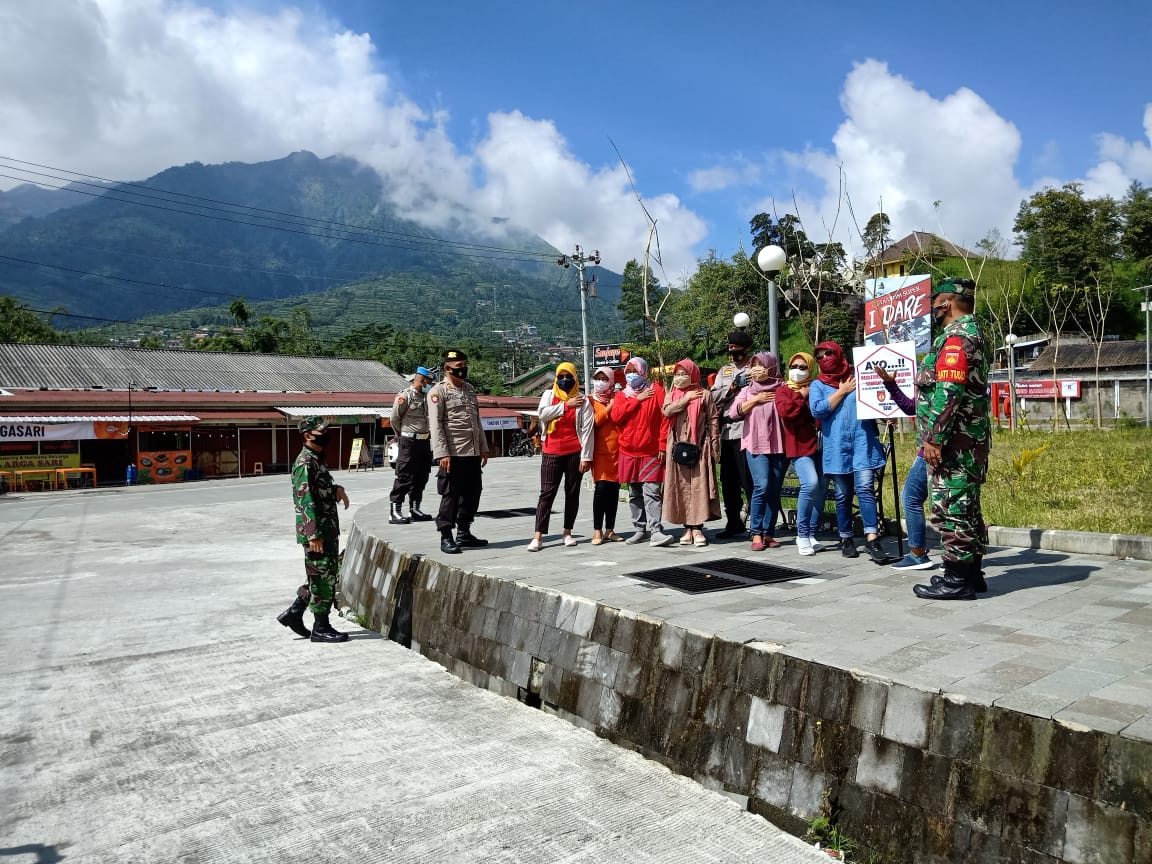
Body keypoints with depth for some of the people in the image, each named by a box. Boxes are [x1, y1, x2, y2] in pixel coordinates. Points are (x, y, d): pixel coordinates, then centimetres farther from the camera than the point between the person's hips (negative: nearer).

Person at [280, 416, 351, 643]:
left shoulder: (318, 460, 14)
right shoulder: (305, 463, -16)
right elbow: (306, 500, -20)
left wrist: (337, 490, 5)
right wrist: (314, 535, -23)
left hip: (328, 530, 10)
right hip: (316, 532, -10)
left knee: (321, 577, 16)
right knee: (323, 578, -2)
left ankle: (293, 613, 25)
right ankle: (321, 628, 8)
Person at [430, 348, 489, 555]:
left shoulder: (469, 389, 17)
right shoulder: (439, 391, -5)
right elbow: (435, 425, -11)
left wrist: (483, 447, 17)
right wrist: (442, 453, -18)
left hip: (473, 453, 7)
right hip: (453, 454, -7)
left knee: (472, 494, 12)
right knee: (450, 496, -3)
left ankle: (464, 533, 23)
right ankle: (446, 537, 7)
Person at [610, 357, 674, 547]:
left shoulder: (656, 391, 1)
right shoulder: (621, 395, 11)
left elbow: (665, 419, -4)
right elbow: (616, 417, -6)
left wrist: (663, 445, -10)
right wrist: (637, 399, -7)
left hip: (651, 451, -4)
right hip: (628, 452, 4)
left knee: (652, 492, -11)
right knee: (634, 494, 9)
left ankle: (655, 531, -13)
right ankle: (640, 529, 17)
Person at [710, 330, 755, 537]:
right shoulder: (724, 371, 19)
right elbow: (714, 396, 8)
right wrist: (732, 387, -5)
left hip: (744, 429, -6)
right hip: (726, 431, 6)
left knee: (747, 478, -8)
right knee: (728, 479, 11)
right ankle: (734, 523, 21)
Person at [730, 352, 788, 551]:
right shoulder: (748, 390, 13)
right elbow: (734, 412, 0)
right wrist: (756, 400, -5)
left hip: (779, 445, 1)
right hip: (755, 445, -1)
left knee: (774, 490, 3)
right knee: (761, 486, -13)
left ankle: (769, 533, 11)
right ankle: (756, 533, -6)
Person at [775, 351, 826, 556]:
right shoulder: (783, 391, 7)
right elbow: (785, 411, -13)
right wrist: (802, 396, -6)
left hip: (819, 444, 5)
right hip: (799, 445, -4)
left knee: (821, 489, 4)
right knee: (810, 483, -21)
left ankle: (811, 534, 17)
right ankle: (802, 534, -9)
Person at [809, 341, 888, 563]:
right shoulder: (818, 385, 12)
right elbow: (817, 410, -5)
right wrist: (843, 391, -4)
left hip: (863, 442, 0)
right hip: (837, 447, 1)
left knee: (865, 489, -12)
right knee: (843, 495, 5)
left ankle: (872, 538, -16)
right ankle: (846, 538, 17)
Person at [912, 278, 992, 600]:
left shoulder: (955, 338, -15)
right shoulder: (973, 333, 19)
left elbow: (948, 393, -23)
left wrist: (933, 438, -21)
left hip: (952, 441, -11)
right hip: (971, 440, 11)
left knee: (952, 508, -6)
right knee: (966, 507, 15)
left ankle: (957, 580, -1)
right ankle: (971, 573, 23)